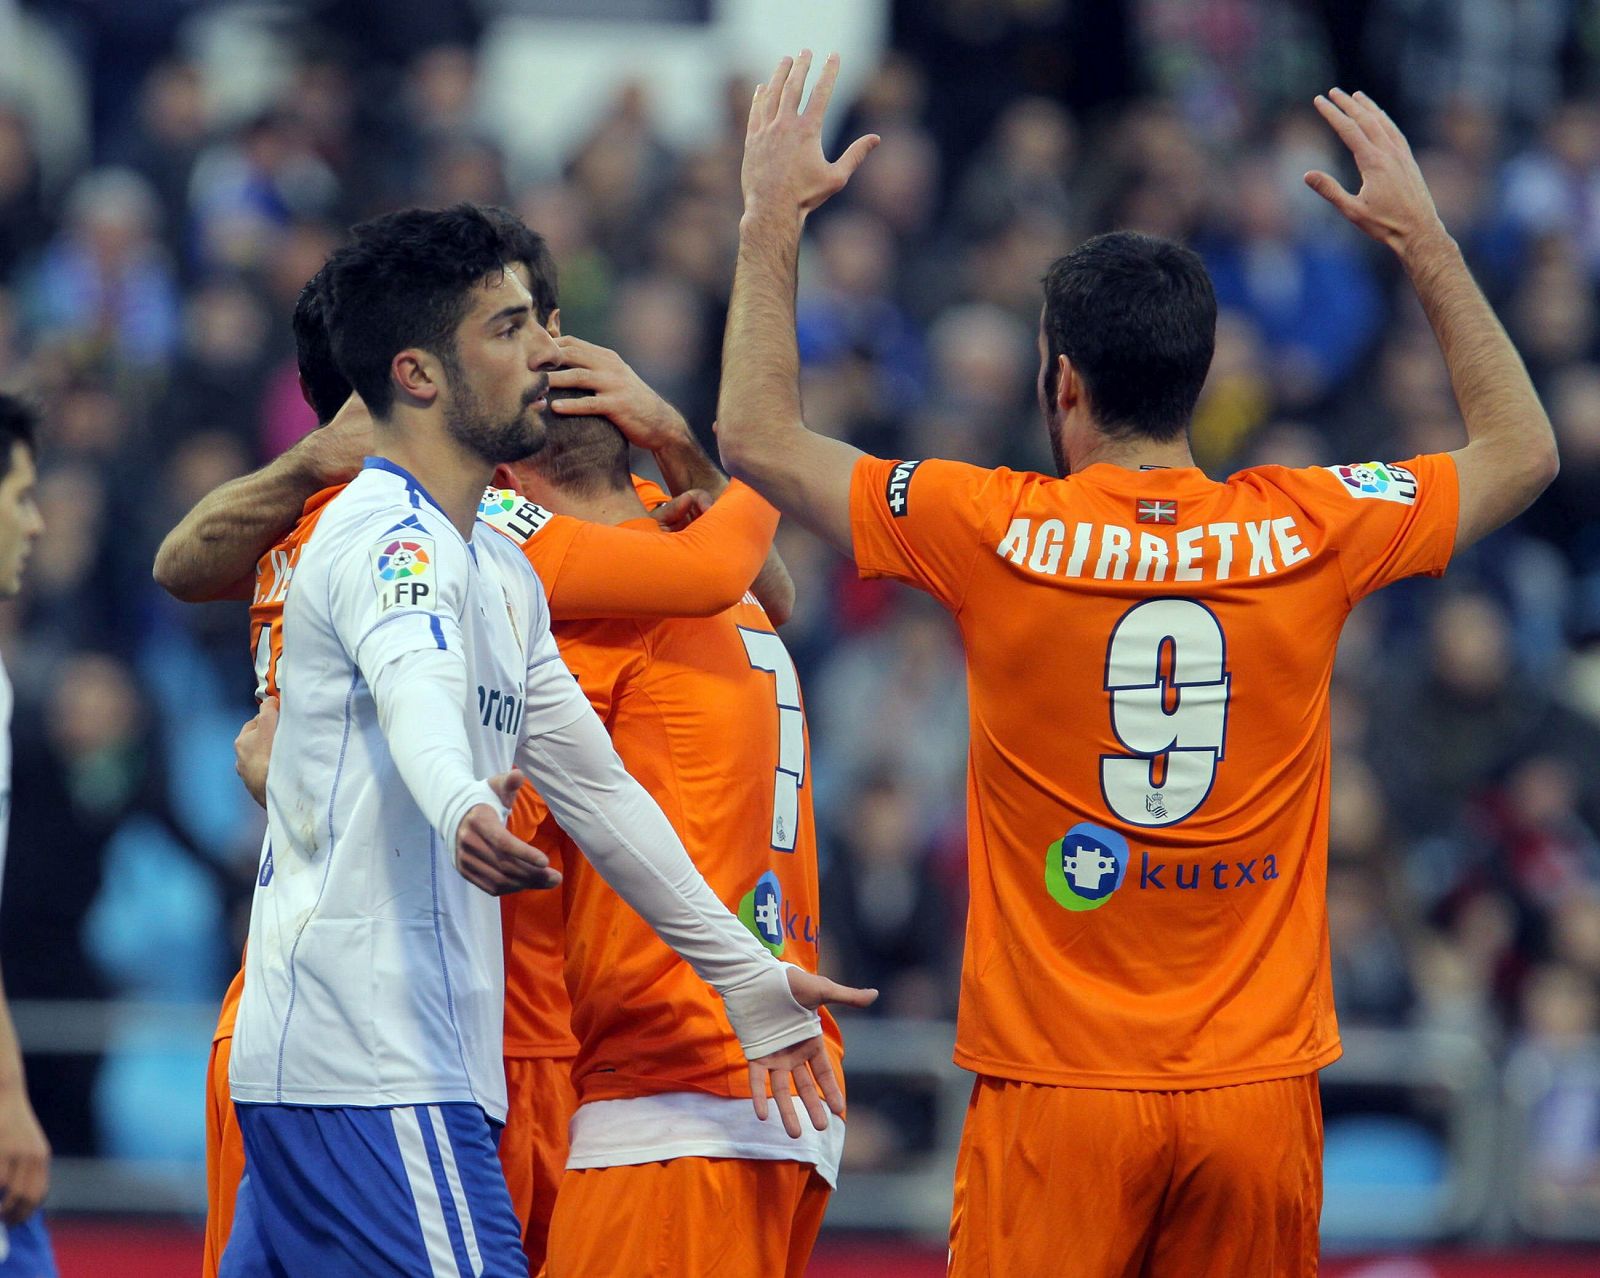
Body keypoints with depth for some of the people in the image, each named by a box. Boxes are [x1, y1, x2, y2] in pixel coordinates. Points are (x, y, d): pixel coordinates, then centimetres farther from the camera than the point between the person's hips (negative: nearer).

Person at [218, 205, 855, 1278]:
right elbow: (417, 693, -34)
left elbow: (597, 791, 26)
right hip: (377, 1070, -10)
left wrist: (747, 978, 27)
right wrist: (462, 807, -56)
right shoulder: (390, 536, -11)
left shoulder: (499, 572, 21)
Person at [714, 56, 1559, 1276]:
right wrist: (1424, 235, 25)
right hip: (1259, 1087, 2)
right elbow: (1521, 451, 18)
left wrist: (774, 217, 13)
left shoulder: (999, 535, -6)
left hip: (1060, 1098, -2)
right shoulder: (1305, 533, 0)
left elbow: (757, 437, 5)